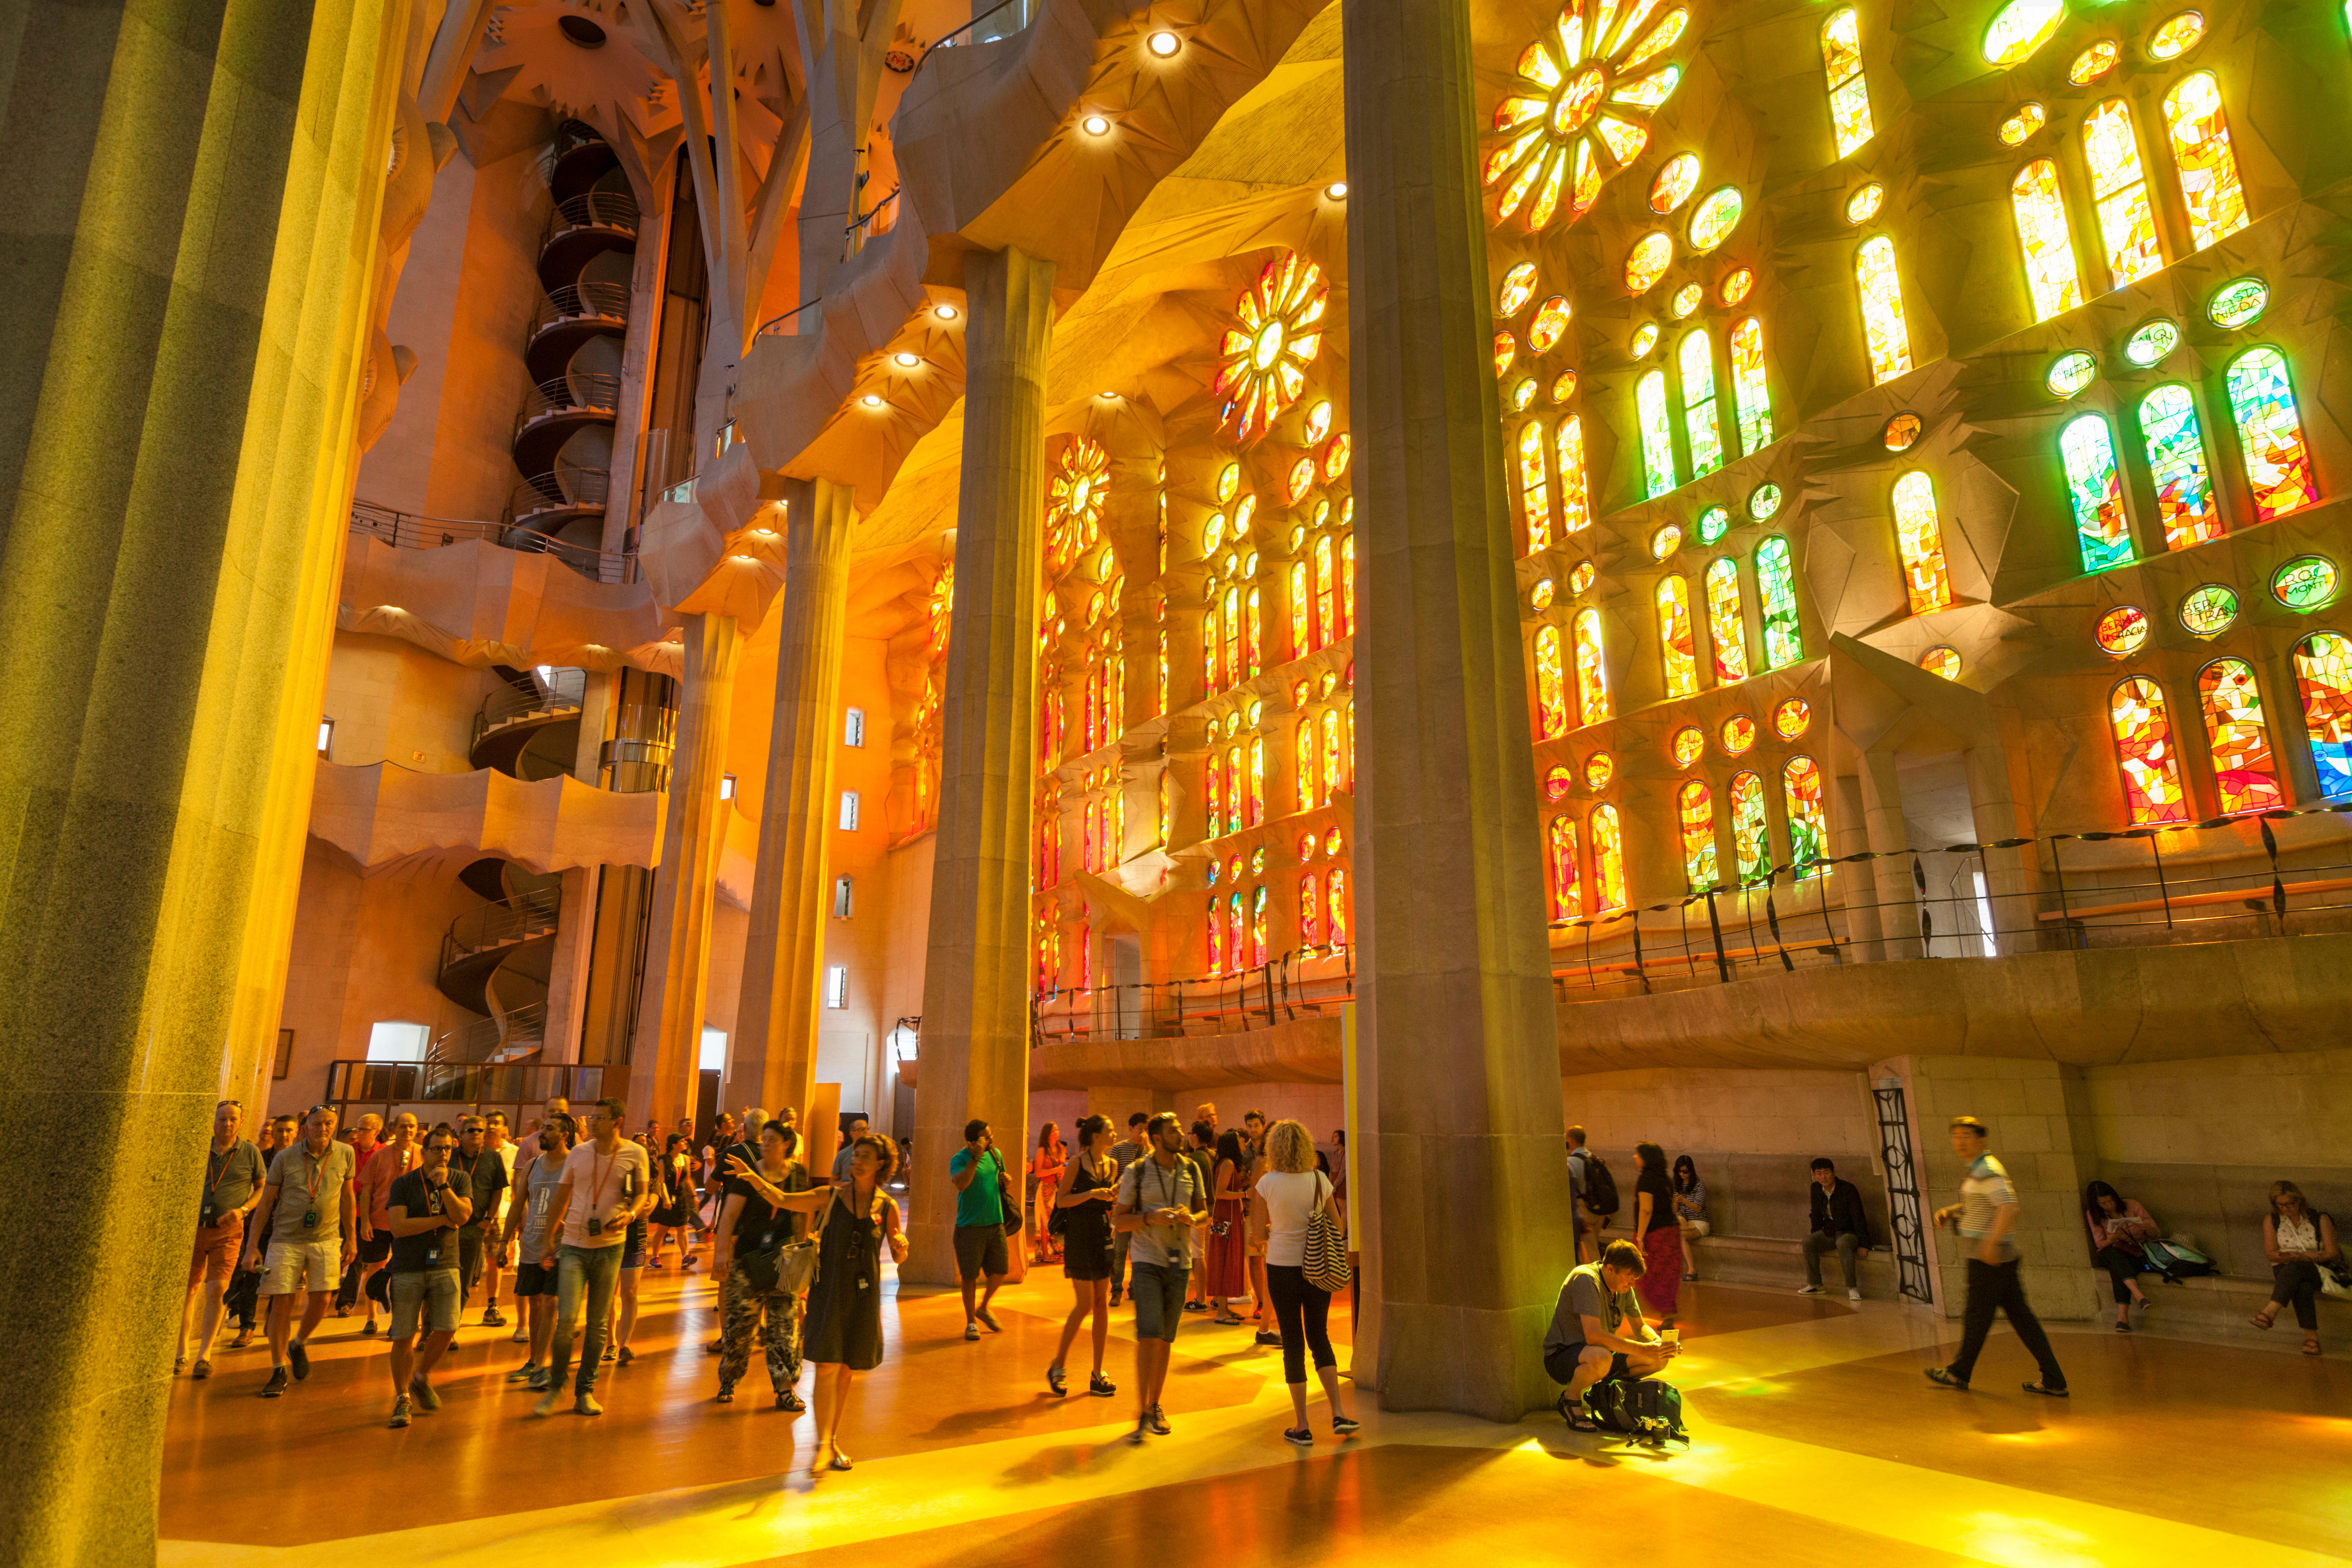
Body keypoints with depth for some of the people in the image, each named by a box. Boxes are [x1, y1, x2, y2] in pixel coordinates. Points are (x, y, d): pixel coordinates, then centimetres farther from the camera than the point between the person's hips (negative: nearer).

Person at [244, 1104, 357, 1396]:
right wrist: (252, 1247, -1)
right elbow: (265, 1202, 3)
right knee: (281, 1303, -2)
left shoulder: (345, 1154, 2)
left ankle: (299, 1345, 24)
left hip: (326, 1240, 1)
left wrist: (351, 1238, 11)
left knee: (321, 1300, -6)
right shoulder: (285, 1158, -3)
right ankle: (279, 1372, 11)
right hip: (286, 1240, -1)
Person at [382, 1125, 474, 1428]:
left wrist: (443, 1185, -15)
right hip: (408, 1269, -1)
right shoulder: (404, 1184, -1)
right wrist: (443, 1220, -10)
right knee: (404, 1337, 0)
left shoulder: (459, 1179, 5)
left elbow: (462, 1216, -9)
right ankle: (403, 1399, 17)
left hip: (445, 1266, 1)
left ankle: (422, 1378, 20)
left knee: (447, 1328, -8)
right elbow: (397, 1227, -12)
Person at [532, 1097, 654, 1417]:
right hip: (574, 1246, 1)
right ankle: (555, 1386, 13)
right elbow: (560, 1198, 11)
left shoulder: (635, 1155, -3)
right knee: (566, 1319, -9)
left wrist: (631, 1214, -18)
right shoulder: (578, 1154, 3)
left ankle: (585, 1392, 21)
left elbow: (642, 1194, 3)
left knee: (597, 1324, 8)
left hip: (609, 1248, -1)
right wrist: (548, 1240, 10)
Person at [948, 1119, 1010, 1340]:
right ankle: (971, 1322, 18)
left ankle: (983, 1308, 33)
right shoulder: (960, 1159, -12)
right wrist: (976, 1157, -33)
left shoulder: (995, 1154, 7)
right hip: (970, 1226, -5)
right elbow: (961, 1183, -30)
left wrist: (1005, 1180, 1)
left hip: (995, 1223, 5)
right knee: (969, 1276, 2)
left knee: (1000, 1271, 8)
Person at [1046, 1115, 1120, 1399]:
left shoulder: (1113, 1165, 10)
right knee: (1084, 1304, -5)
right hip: (1080, 1235, -6)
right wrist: (1092, 1193, -19)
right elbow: (1061, 1201, -11)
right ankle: (1058, 1365, 13)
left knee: (1102, 1304, 5)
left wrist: (1115, 1196, -3)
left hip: (1105, 1234, 6)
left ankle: (1098, 1374, 12)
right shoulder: (1078, 1163, -8)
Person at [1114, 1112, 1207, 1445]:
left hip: (1179, 1261, 4)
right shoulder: (1136, 1173, -6)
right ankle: (1143, 1414, -4)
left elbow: (1204, 1211, 14)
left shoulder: (1191, 1170, 5)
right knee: (1149, 1336, -13)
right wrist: (1150, 1218, -20)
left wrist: (1191, 1218, -9)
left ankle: (1156, 1406, 24)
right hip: (1147, 1260, -4)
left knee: (1166, 1340, 9)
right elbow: (1118, 1221, -3)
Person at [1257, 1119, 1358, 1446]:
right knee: (1319, 1337, 18)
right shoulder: (1320, 1180, -5)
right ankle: (1338, 1413, 13)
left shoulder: (1268, 1183, -12)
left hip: (1282, 1268, -2)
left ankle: (1302, 1428, 11)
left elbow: (1259, 1233, -7)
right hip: (1317, 1268, 2)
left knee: (1293, 1344, 7)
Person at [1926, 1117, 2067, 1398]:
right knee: (2019, 1314, 11)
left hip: (1990, 1257, -10)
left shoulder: (1987, 1171, -17)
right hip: (2001, 1257, 10)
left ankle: (1959, 1373, 19)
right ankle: (2054, 1381, 14)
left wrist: (1991, 1241, -33)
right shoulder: (1979, 1169, 14)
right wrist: (1950, 1212, 13)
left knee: (1977, 1315, 5)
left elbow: (2009, 1206, -29)